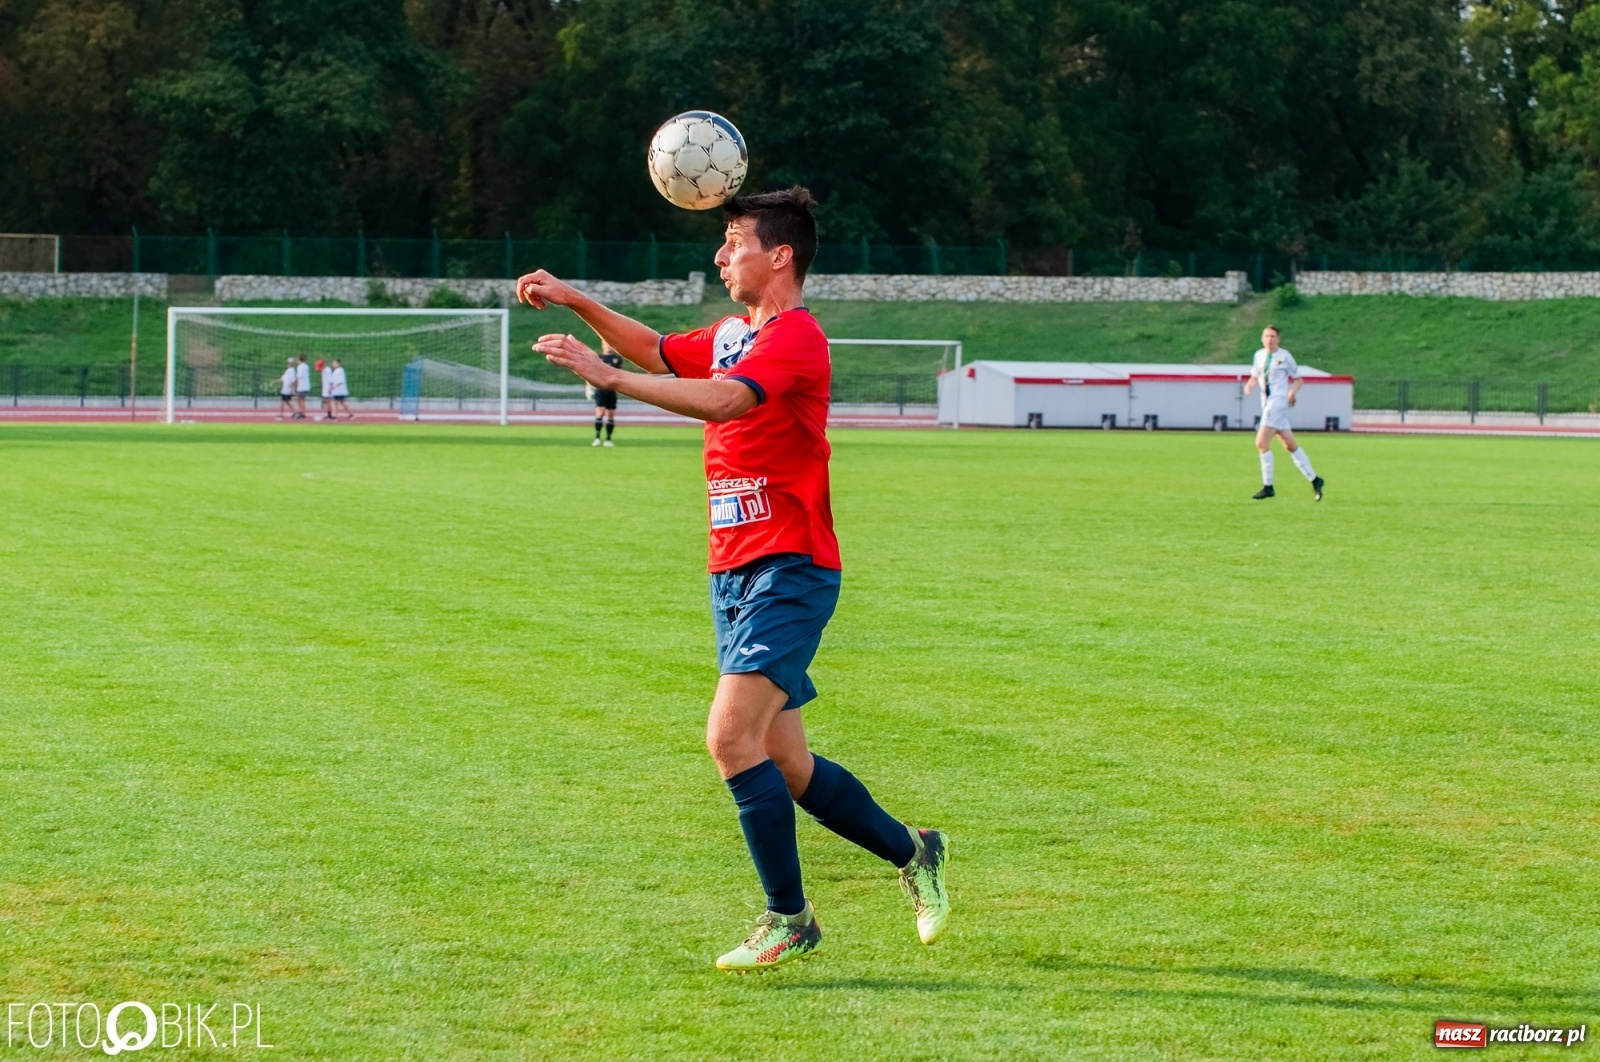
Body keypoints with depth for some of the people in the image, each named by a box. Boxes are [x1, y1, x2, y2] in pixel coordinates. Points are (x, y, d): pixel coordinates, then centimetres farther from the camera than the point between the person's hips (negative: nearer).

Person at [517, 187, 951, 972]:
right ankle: (913, 854, 28)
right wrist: (577, 302, 20)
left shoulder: (795, 336, -14)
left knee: (731, 736, -19)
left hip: (788, 572, -9)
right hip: (736, 575, 9)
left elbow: (723, 399, -31)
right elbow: (658, 351, 33)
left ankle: (788, 918, -9)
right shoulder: (732, 334, 15)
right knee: (785, 766, 11)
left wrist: (609, 376, -36)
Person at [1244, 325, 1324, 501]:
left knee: (1262, 443, -14)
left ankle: (1267, 486, -8)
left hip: (1279, 401, -7)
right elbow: (1255, 377, 21)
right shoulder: (1259, 355, 11)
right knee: (1290, 445, 9)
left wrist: (1293, 391, -16)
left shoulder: (1285, 356, -5)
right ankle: (1314, 479, 17)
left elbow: (1298, 379, 2)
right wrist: (1250, 385, 0)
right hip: (1267, 404, 7)